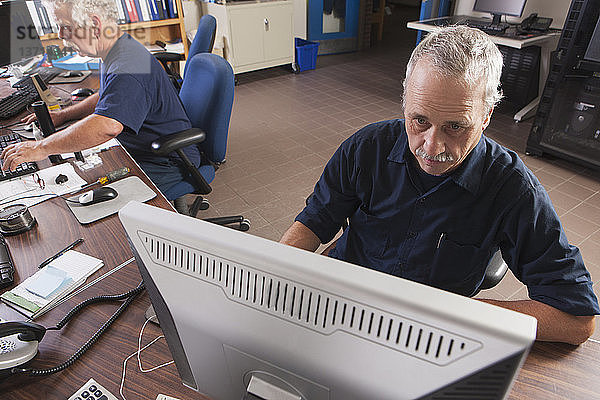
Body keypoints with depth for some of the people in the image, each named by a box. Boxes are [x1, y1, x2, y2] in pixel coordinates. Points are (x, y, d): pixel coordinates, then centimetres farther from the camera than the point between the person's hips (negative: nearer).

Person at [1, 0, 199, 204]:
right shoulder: (115, 53, 9)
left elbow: (106, 127, -42)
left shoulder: (128, 68, -29)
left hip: (166, 162, -11)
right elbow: (107, 98, 26)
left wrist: (40, 148, -32)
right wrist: (62, 115, 15)